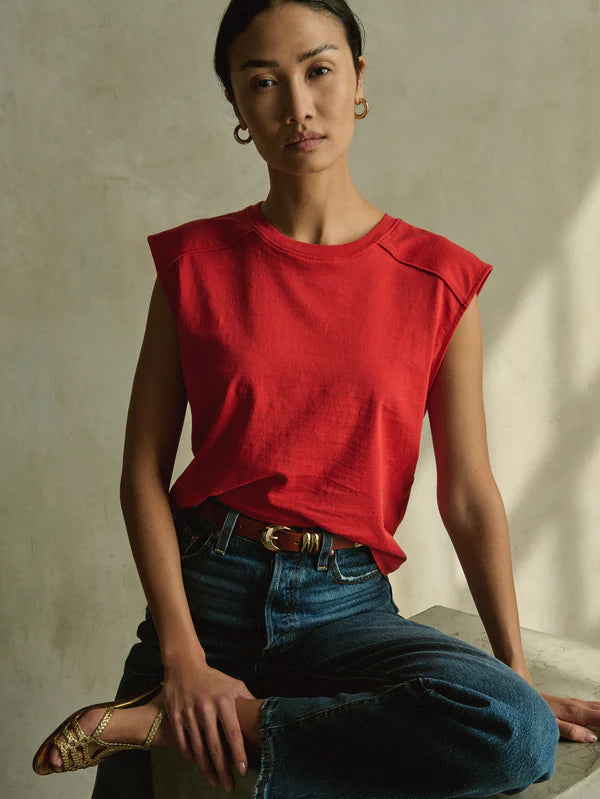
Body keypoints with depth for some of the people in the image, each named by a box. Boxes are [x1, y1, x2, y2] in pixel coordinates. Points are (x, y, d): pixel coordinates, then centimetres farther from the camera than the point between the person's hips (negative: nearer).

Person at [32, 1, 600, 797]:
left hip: (345, 604, 1)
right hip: (207, 588, 0)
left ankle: (172, 724, -15)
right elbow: (144, 470, -2)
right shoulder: (195, 261, 1)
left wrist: (520, 678, -3)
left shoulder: (437, 279, -1)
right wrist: (184, 656, -12)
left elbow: (468, 493, 1)